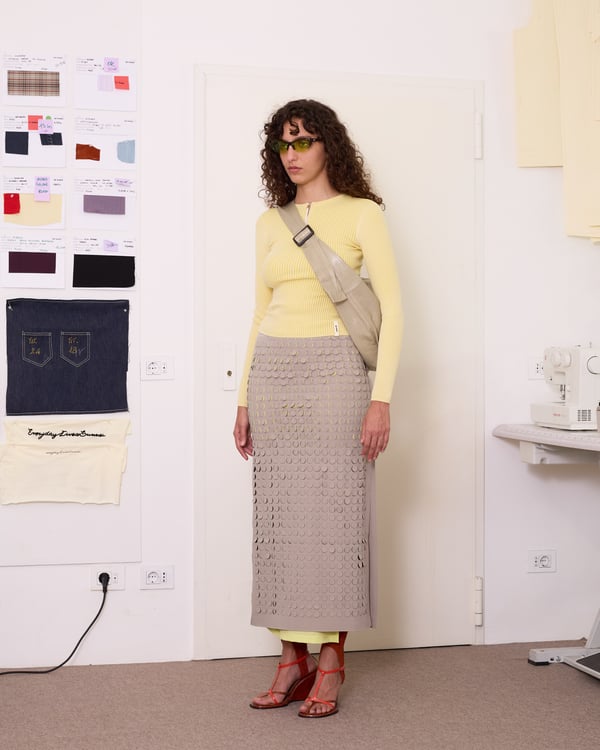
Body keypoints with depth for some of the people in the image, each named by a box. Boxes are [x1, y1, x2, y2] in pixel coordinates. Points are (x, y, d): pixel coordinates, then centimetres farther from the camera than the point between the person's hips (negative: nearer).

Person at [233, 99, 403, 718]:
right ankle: (292, 658, 11)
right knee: (279, 514, 3)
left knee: (334, 509, -4)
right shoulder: (269, 223, 15)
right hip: (272, 371, 5)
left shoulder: (360, 213, 1)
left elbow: (392, 306, -5)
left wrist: (381, 397, -14)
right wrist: (245, 399, 13)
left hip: (333, 369, -5)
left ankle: (330, 661, 6)